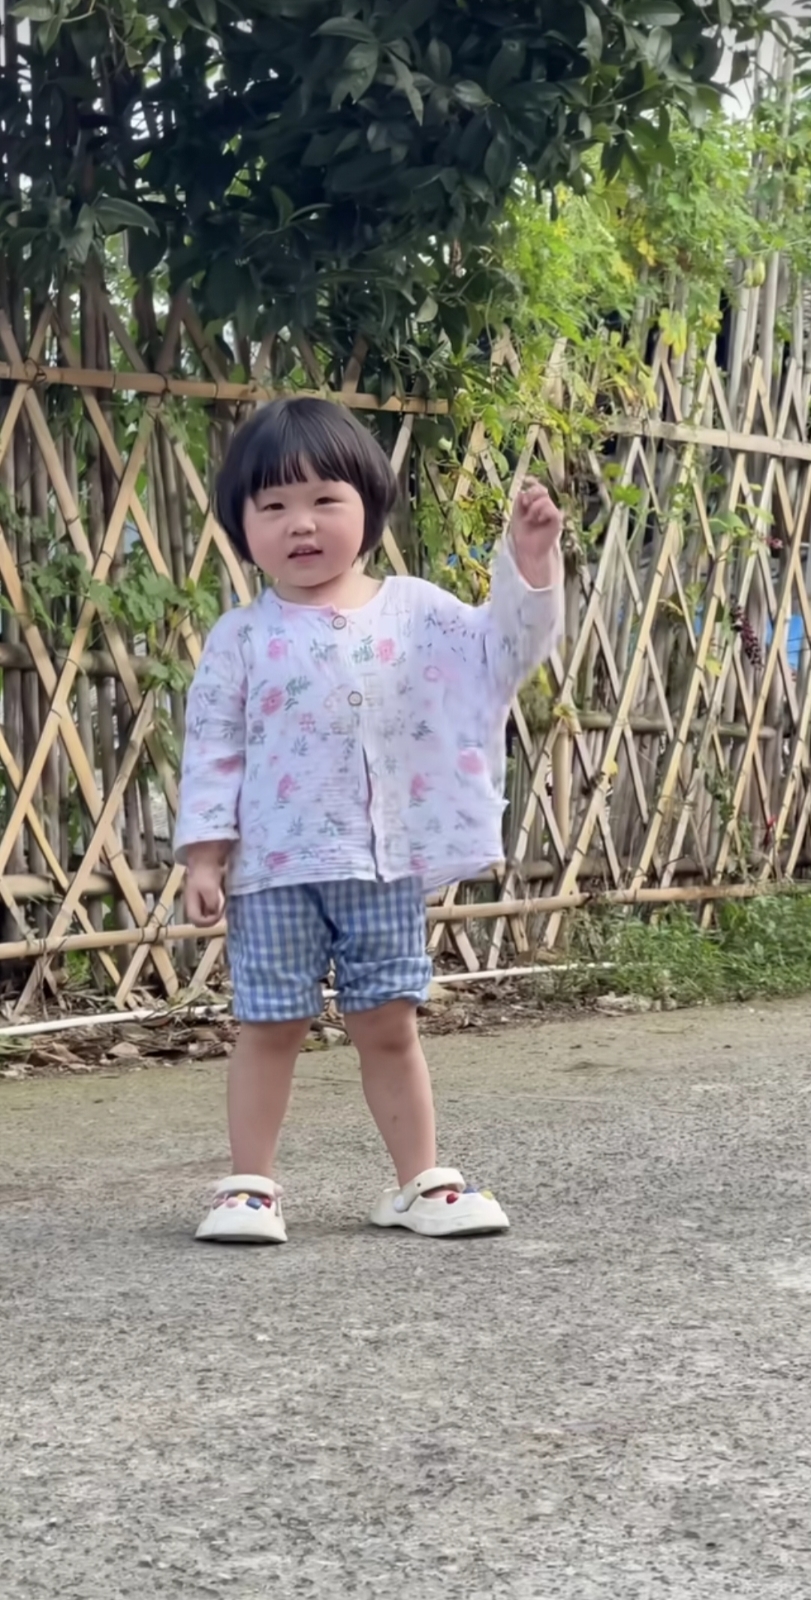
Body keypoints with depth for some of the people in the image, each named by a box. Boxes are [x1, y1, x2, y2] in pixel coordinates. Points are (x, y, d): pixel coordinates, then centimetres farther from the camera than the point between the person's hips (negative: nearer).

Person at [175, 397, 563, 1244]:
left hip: (386, 866, 2)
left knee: (390, 1027, 9)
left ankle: (419, 1181, 19)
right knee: (269, 1028, 4)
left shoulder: (414, 611, 4)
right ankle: (250, 1185, 13)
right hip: (275, 869, -1)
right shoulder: (241, 638, -2)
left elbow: (505, 650, 2)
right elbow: (211, 749, -1)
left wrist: (529, 562, -10)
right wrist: (203, 853, -6)